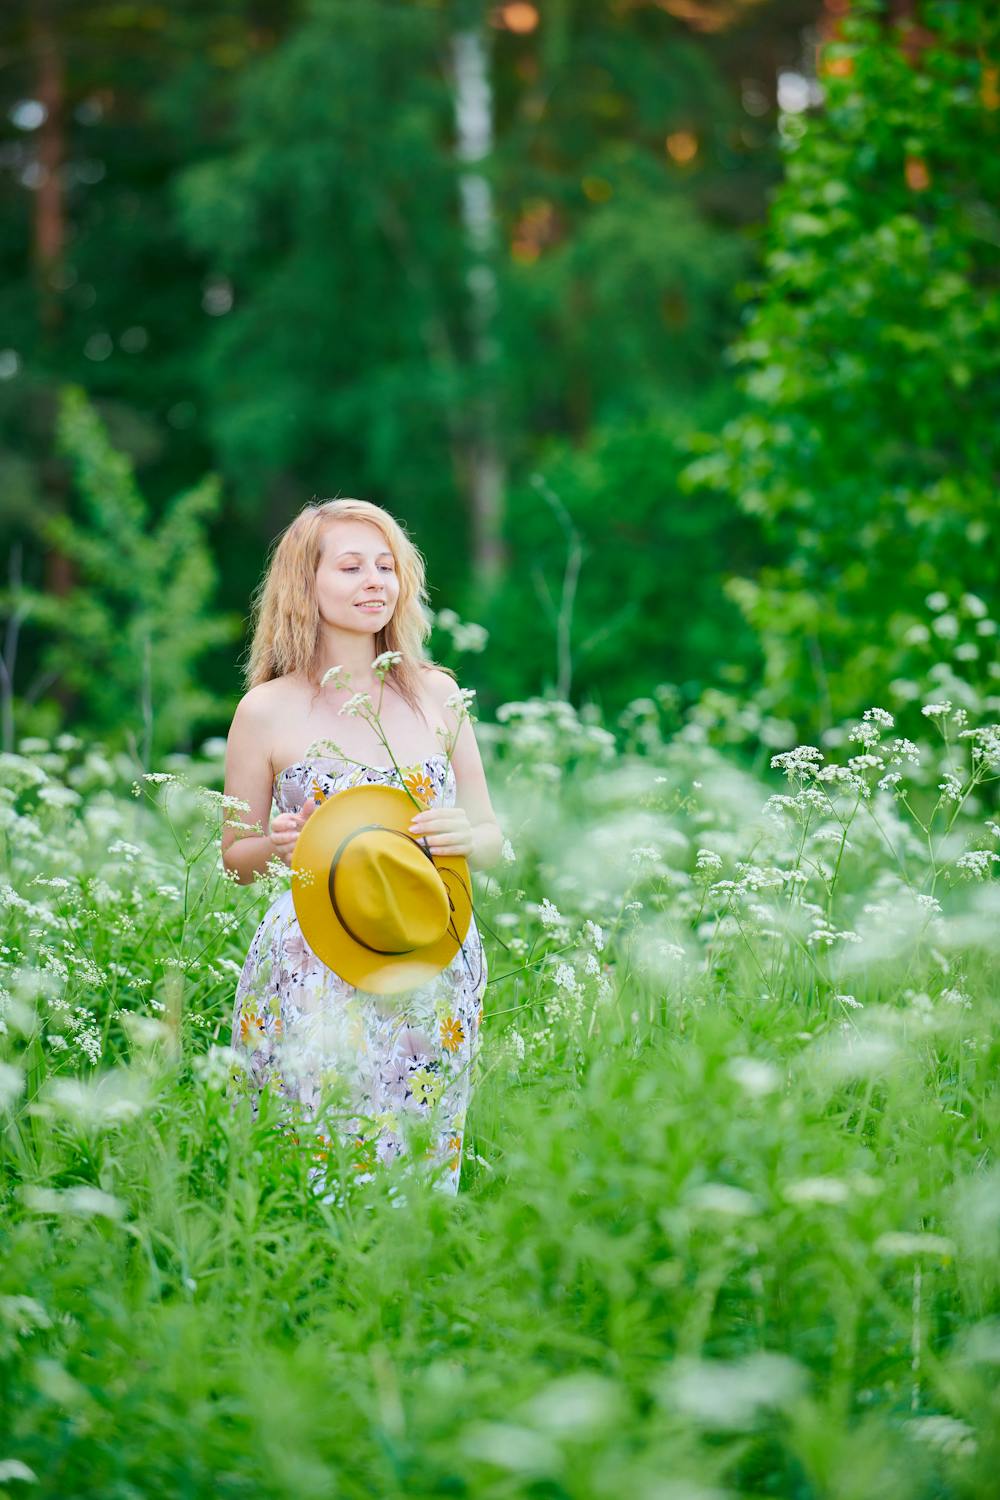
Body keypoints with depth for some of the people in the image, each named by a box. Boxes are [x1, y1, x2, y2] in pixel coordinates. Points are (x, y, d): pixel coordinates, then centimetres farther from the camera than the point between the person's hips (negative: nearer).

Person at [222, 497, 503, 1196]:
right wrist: (281, 848, -13)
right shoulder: (269, 710, -2)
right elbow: (236, 857, 7)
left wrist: (466, 837, -11)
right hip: (315, 975, -3)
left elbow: (492, 840, 11)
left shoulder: (437, 693, 6)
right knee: (310, 1183, -3)